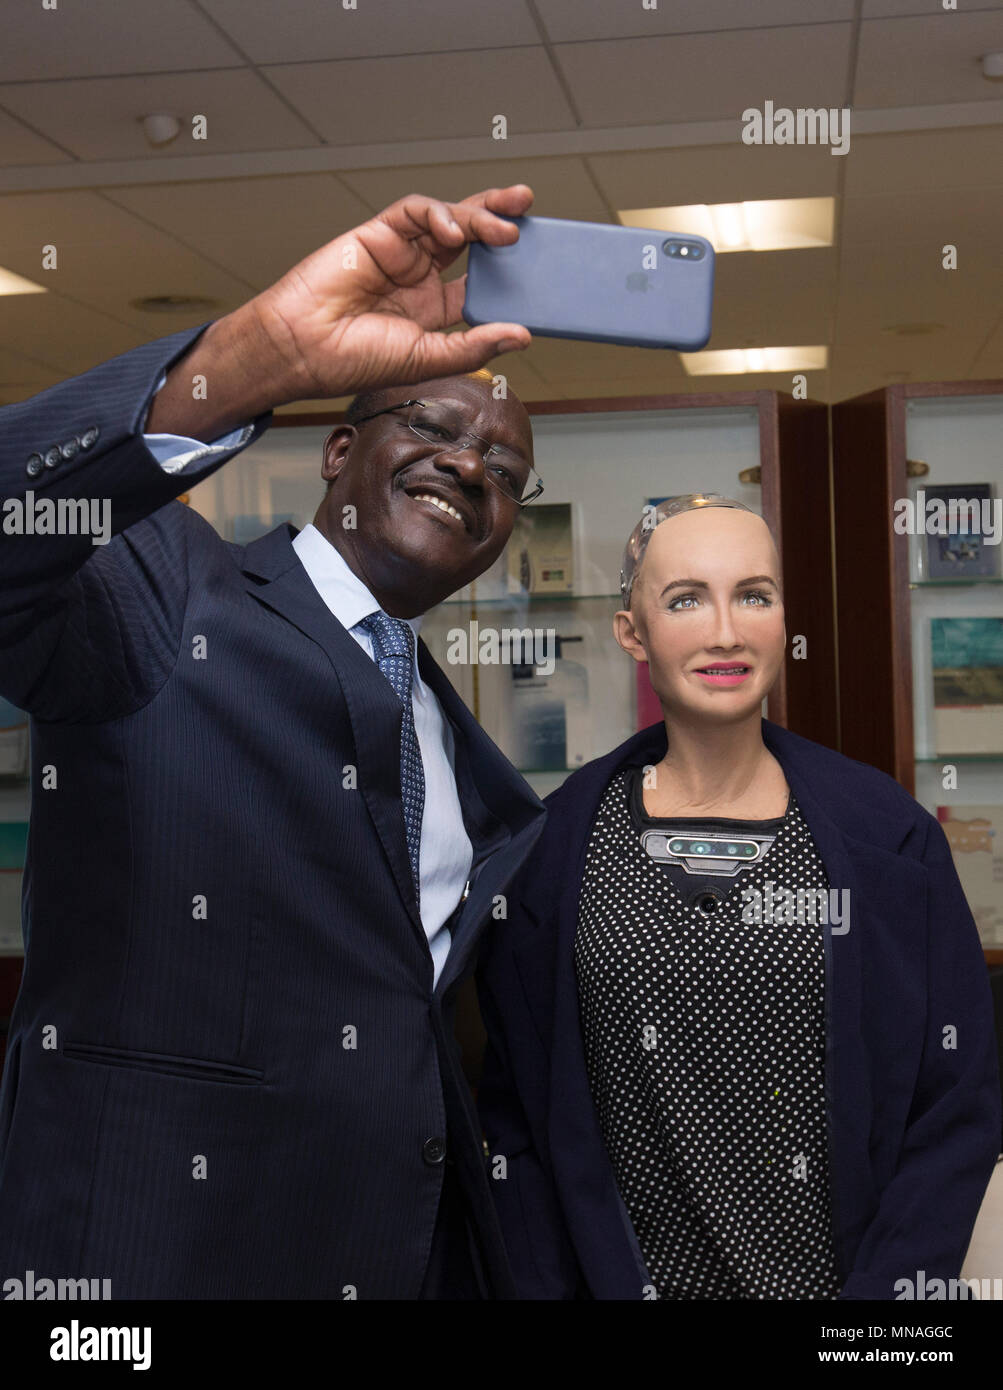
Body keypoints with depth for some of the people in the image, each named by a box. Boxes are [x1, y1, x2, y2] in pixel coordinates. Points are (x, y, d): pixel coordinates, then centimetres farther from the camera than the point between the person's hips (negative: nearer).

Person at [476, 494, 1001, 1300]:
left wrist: (883, 1288, -12)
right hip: (623, 1274, 0)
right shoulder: (559, 841, -5)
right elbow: (517, 1109, 0)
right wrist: (546, 1284, -7)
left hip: (843, 1274, 0)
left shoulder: (886, 836, -6)